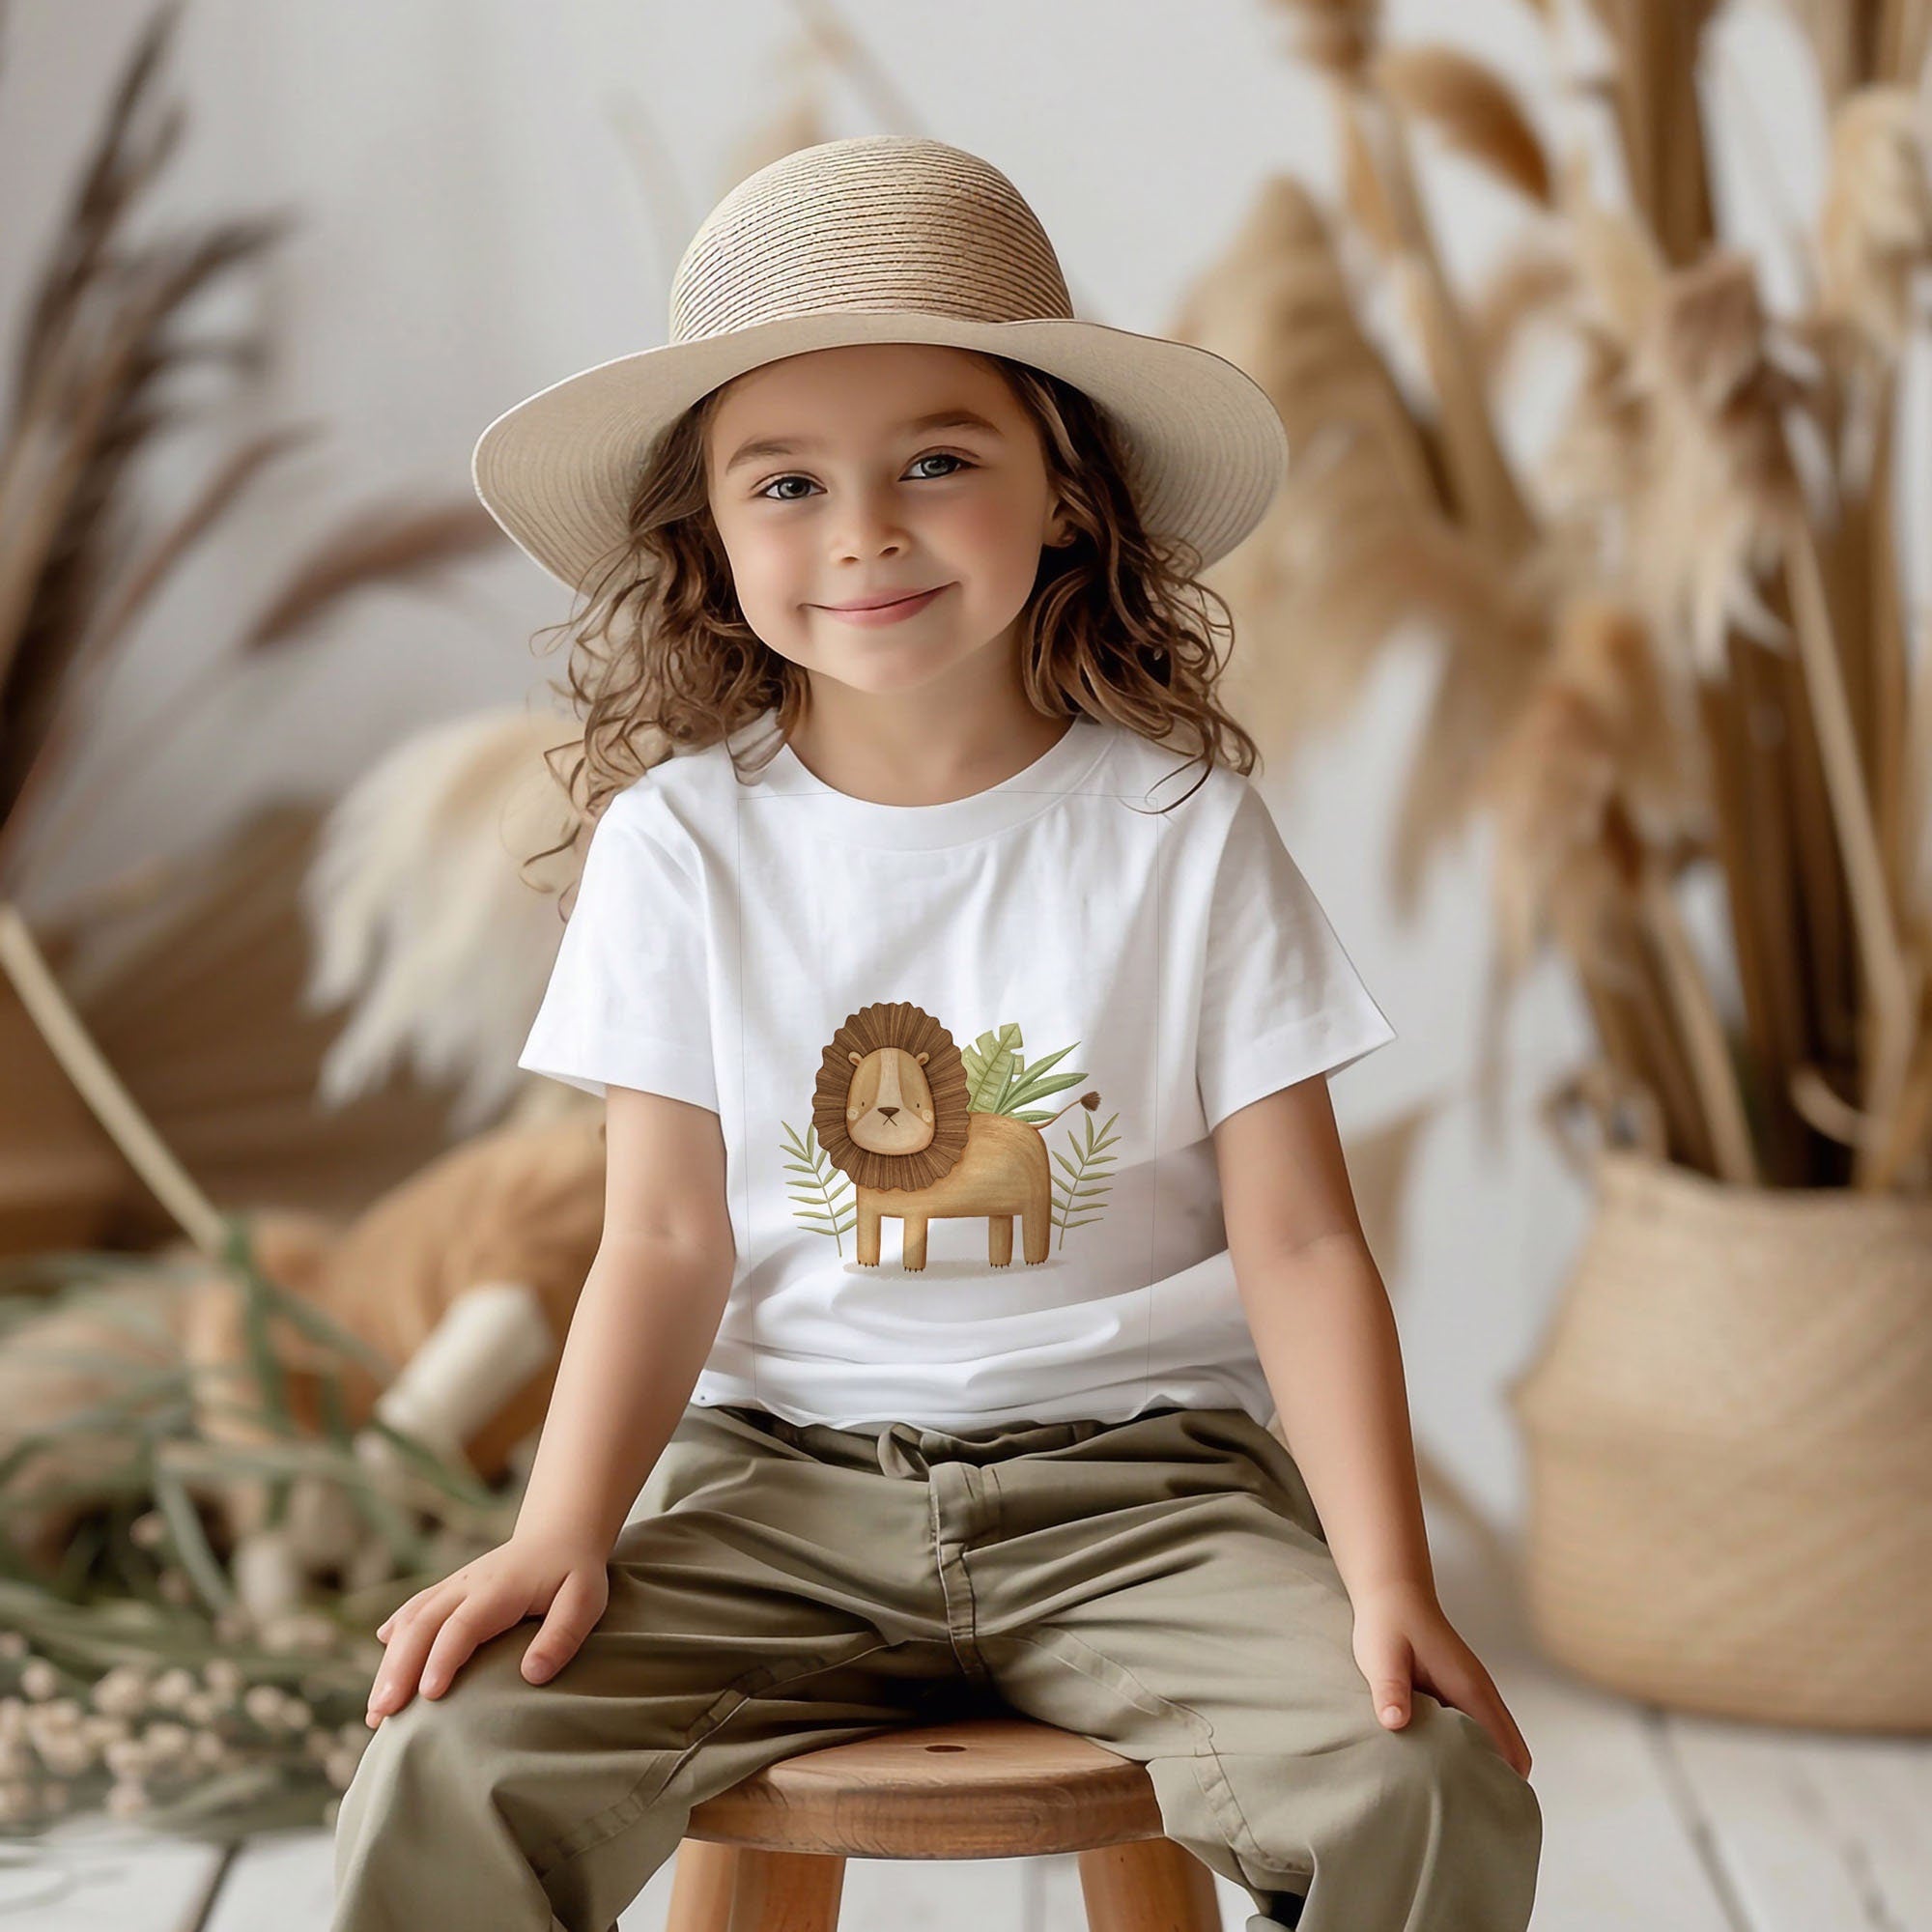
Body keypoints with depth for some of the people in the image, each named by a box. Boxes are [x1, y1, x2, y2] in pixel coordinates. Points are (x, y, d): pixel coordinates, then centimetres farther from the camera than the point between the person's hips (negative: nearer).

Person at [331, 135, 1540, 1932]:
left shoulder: (1183, 831, -2)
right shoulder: (682, 839, 1)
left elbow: (1298, 1243, -2)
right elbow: (666, 1240, 1)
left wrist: (1386, 1583, -14)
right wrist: (561, 1534, -15)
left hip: (1139, 1487, 0)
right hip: (777, 1481, 1)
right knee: (443, 1773, -22)